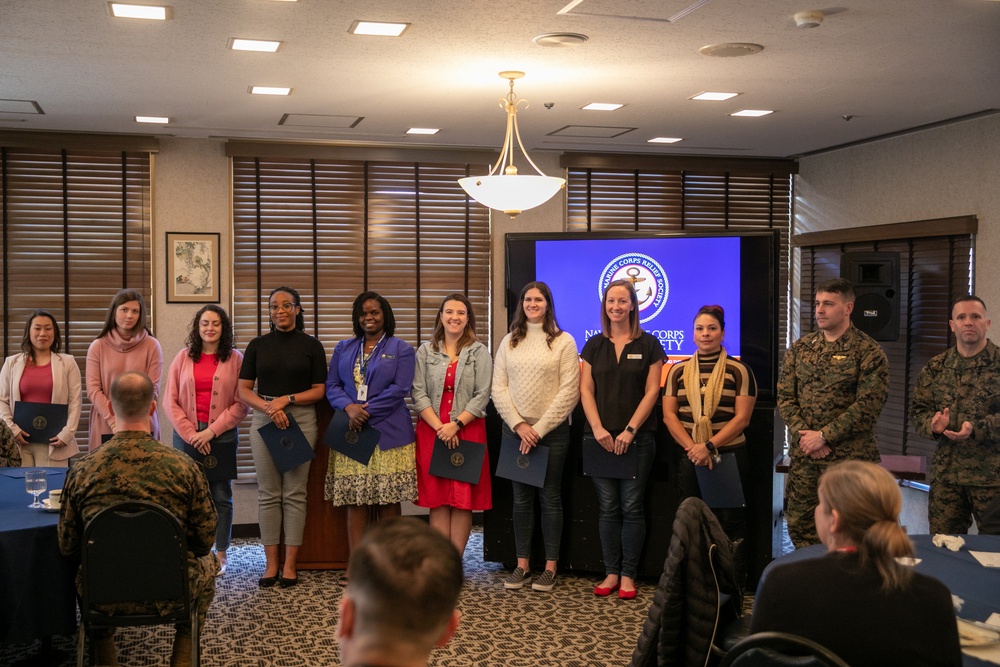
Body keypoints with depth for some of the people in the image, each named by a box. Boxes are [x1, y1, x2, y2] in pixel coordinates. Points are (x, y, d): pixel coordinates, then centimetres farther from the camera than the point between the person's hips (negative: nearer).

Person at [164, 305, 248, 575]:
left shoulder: (235, 359, 2)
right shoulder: (183, 357, 7)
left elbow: (240, 404, -3)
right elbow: (171, 401, 3)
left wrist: (212, 431, -10)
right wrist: (191, 434, -7)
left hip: (222, 435, -1)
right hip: (187, 435, 1)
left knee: (221, 496, 5)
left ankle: (221, 553, 15)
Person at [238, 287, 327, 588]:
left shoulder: (311, 345, 4)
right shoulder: (258, 345, 9)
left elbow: (318, 391, 2)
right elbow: (243, 390, 5)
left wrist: (287, 399, -12)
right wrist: (269, 407, -11)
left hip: (301, 419, -2)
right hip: (263, 420, 2)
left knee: (294, 493, 0)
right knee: (268, 493, 3)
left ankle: (291, 563, 6)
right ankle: (271, 563, 9)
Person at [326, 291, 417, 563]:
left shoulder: (401, 349, 5)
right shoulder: (343, 348, 17)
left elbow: (400, 389, -6)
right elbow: (332, 386, 9)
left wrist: (366, 411, -13)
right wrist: (350, 408, -11)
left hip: (388, 433, -3)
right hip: (351, 431, 3)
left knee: (388, 500, -2)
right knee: (354, 500, 1)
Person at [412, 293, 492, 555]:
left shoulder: (480, 352, 4)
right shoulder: (426, 351, 9)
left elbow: (482, 396, -3)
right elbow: (418, 393, 2)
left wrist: (456, 425, -13)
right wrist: (440, 427, -10)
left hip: (468, 430, -1)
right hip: (432, 431, 2)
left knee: (463, 498, -1)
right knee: (437, 498, 2)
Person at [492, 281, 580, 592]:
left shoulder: (563, 341, -1)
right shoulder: (509, 342, 9)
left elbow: (569, 391, -7)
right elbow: (499, 388, 5)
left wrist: (539, 428, -11)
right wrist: (519, 425, -8)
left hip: (552, 431, -3)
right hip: (515, 430, 3)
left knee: (550, 497, 3)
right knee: (521, 498, 8)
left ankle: (550, 567, 11)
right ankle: (522, 564, 16)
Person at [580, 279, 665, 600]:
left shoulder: (648, 345, 2)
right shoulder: (594, 345, 9)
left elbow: (651, 392, -2)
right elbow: (586, 390, 5)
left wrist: (630, 431, -11)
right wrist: (597, 428, -8)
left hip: (637, 437, -2)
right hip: (600, 437, 2)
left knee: (631, 507, 0)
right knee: (608, 507, 6)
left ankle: (628, 575, 9)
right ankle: (611, 573, 13)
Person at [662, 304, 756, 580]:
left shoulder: (739, 370, -1)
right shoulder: (678, 371, 8)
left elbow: (742, 417, -7)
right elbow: (669, 414, 4)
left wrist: (708, 446, -15)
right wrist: (692, 448, -9)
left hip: (730, 457, -3)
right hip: (690, 460, 3)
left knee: (731, 522, 1)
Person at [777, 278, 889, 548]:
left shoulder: (868, 351, -5)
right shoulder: (800, 348, 10)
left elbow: (868, 406, -12)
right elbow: (784, 397, 8)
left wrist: (823, 436, -14)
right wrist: (803, 434, -7)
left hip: (849, 457, -5)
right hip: (803, 456, 5)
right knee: (799, 526, 9)